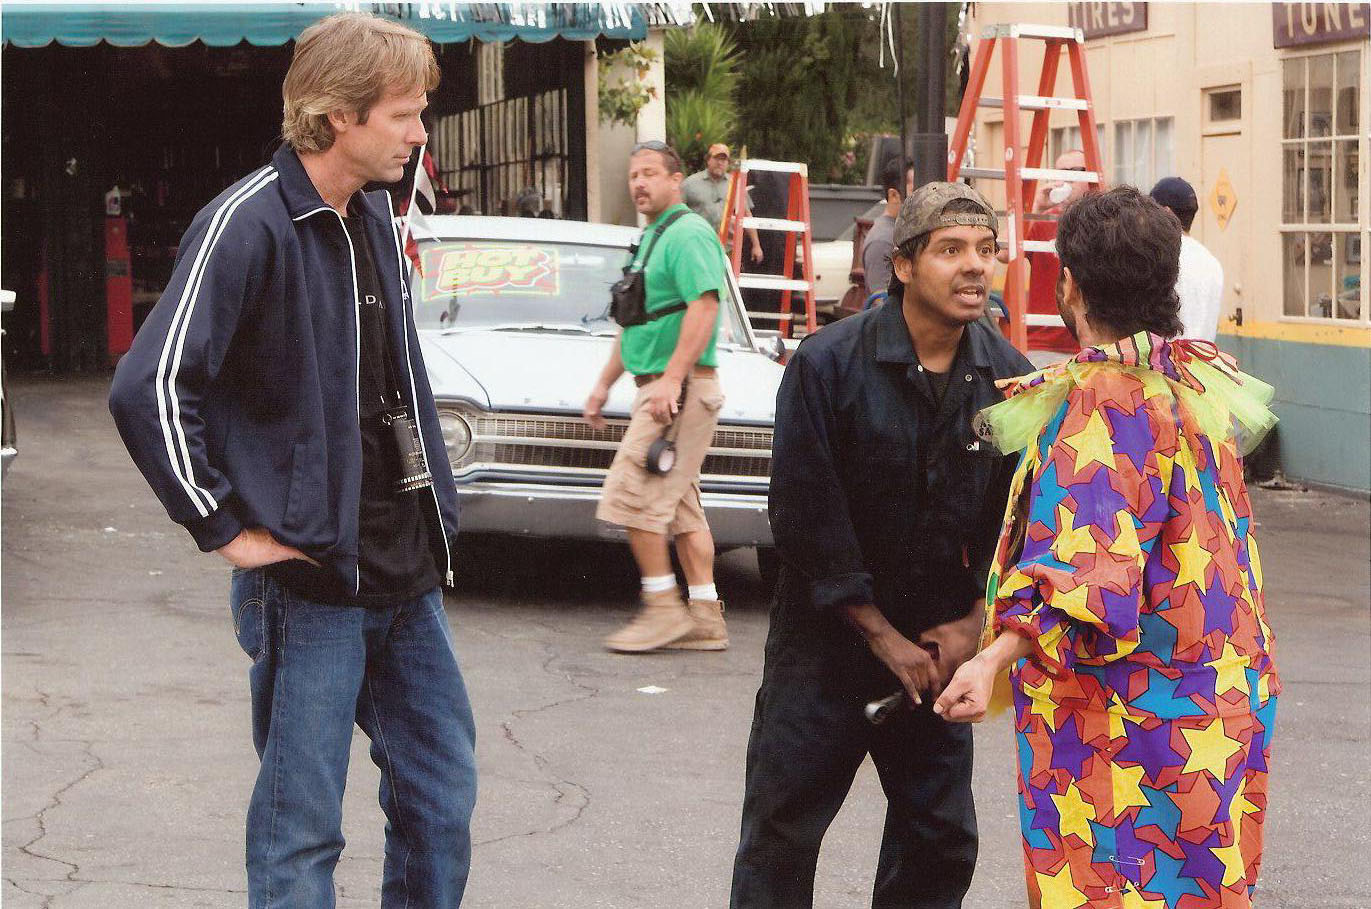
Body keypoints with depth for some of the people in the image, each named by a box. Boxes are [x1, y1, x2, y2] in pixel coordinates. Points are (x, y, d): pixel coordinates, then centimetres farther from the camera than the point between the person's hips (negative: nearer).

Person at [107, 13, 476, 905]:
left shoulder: (375, 216, 11)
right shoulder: (248, 225, -15)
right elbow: (149, 389, -22)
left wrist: (433, 504, 15)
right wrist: (227, 529, -18)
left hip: (408, 577, 8)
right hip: (309, 581, -8)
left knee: (442, 799, 14)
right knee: (301, 835, 1)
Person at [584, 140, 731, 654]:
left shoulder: (688, 235, -11)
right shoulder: (652, 239, 22)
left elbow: (704, 306, -23)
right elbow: (635, 324, 29)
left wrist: (673, 378, -29)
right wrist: (604, 383, 28)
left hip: (680, 389, -10)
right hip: (657, 389, 10)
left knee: (632, 495, -12)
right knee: (682, 506, 8)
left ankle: (664, 608, -9)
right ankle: (706, 620, 9)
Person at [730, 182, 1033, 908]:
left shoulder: (1007, 376, -1)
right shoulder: (827, 364, -13)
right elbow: (805, 515, -13)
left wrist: (974, 623, -6)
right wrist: (882, 635, -12)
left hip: (942, 649, 4)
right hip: (828, 640, -4)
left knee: (940, 836, 10)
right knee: (781, 830, 2)